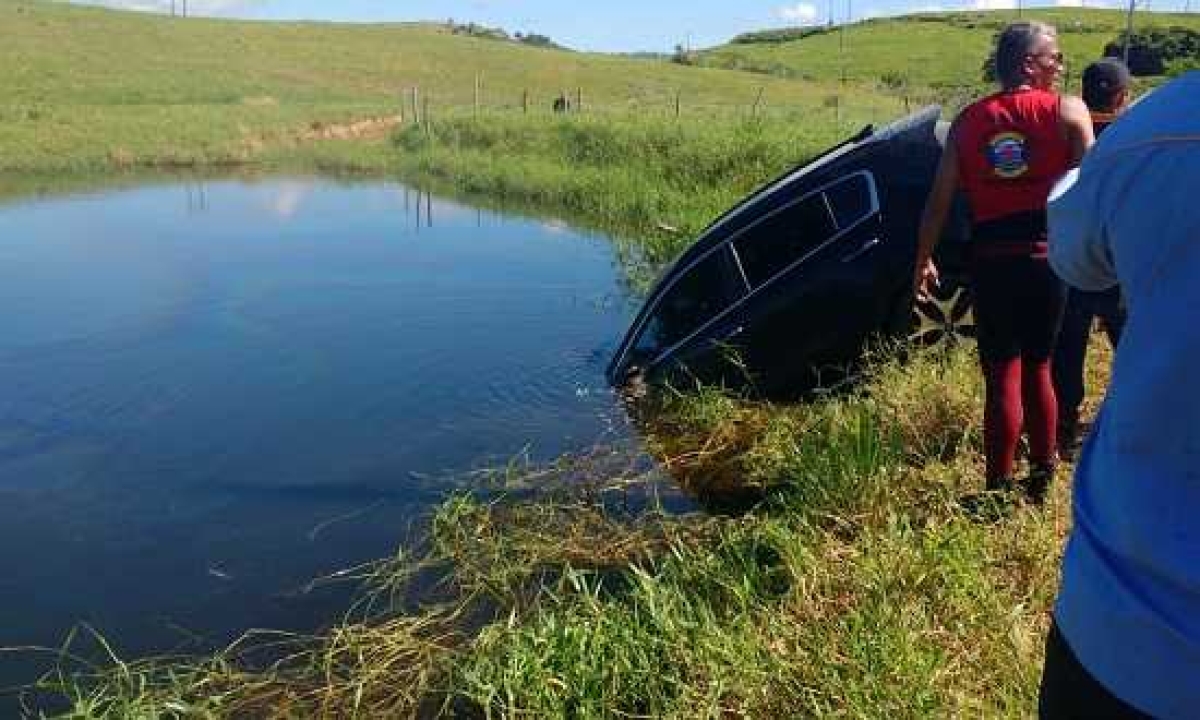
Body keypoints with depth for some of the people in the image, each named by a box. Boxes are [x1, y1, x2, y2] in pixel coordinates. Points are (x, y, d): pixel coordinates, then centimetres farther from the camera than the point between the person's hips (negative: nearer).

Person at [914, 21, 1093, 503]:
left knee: (1002, 377, 5)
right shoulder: (1067, 111, -1)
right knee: (1037, 369, 17)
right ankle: (1041, 479, 27)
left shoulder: (968, 121, 5)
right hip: (1046, 257, 0)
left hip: (990, 261, 0)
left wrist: (924, 260, 11)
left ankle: (1000, 489, 11)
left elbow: (939, 201, 3)